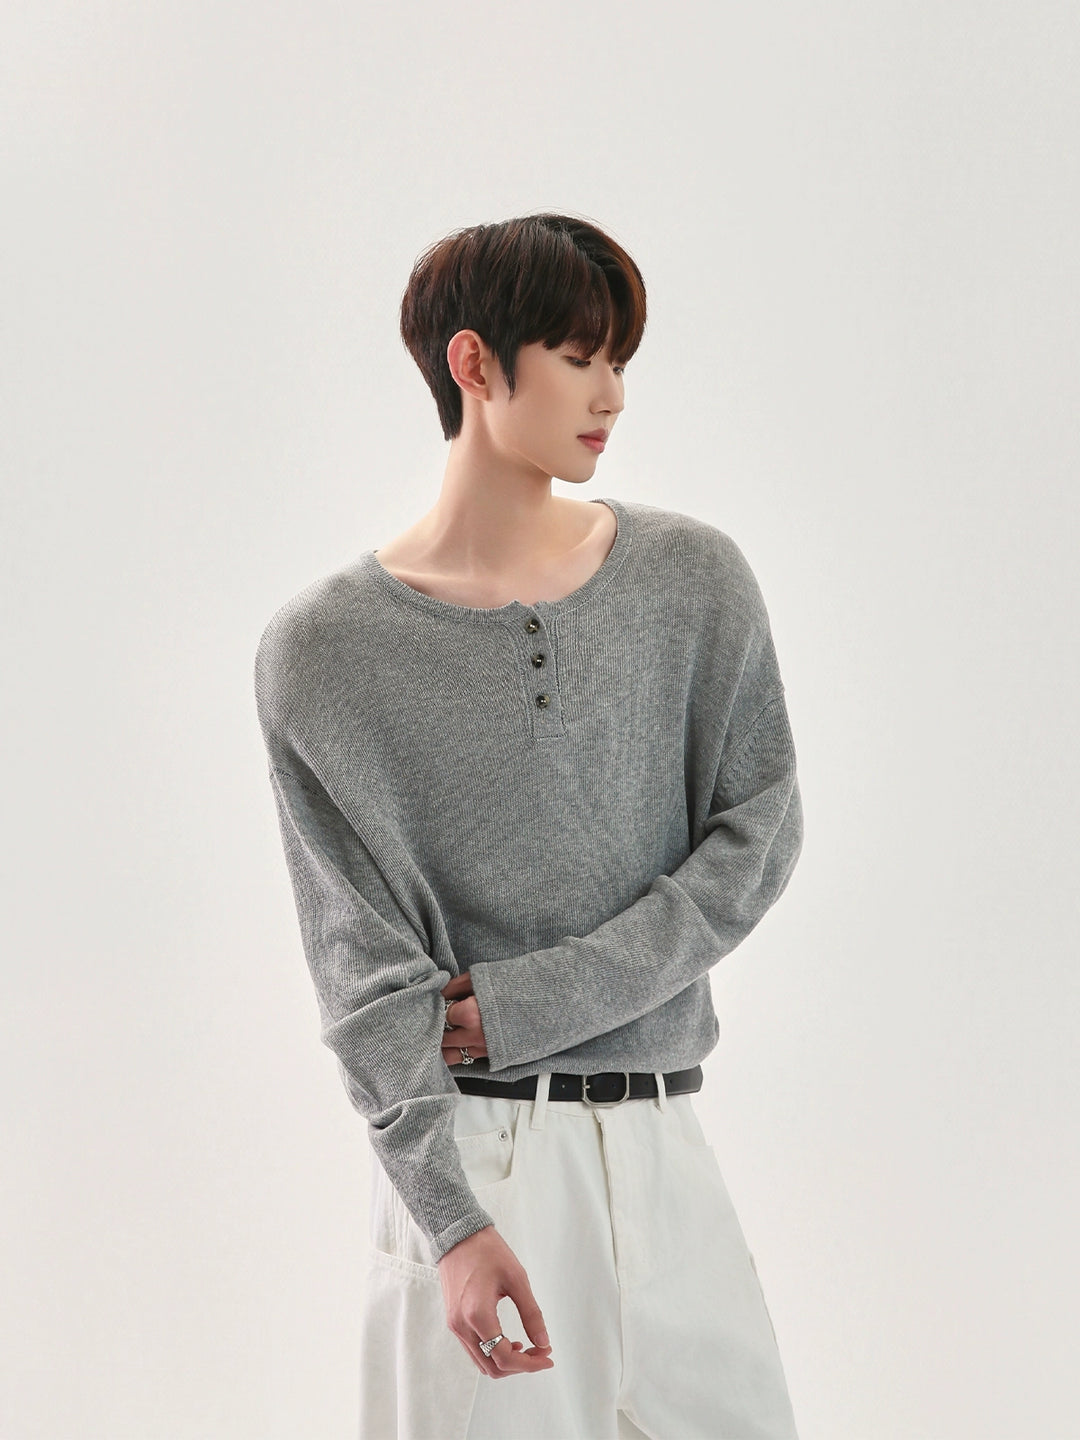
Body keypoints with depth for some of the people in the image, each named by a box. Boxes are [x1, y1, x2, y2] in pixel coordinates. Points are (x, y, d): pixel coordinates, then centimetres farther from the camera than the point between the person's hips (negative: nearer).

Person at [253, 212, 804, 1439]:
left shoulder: (692, 581, 5)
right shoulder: (325, 650, -4)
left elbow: (759, 836, -1)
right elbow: (359, 962, -7)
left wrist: (528, 1003, -10)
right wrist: (452, 1215, -16)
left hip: (660, 1137, 4)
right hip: (476, 1148, -3)